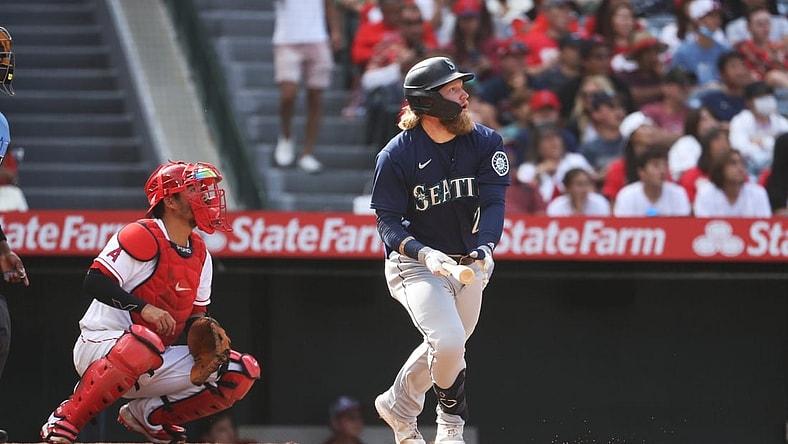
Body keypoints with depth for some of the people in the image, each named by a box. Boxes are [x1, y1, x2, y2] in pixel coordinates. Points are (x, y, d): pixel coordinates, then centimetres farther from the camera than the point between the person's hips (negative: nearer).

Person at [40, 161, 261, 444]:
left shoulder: (199, 253, 12)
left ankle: (146, 415, 6)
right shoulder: (142, 237, -13)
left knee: (244, 372, -4)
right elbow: (95, 282, -20)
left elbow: (196, 315, 15)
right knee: (144, 343, -44)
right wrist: (144, 308, -30)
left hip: (153, 364, 7)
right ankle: (66, 420, -25)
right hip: (100, 347, -7)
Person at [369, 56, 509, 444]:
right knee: (448, 342, -23)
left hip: (470, 263, 5)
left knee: (445, 347, 13)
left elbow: (493, 203, -13)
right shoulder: (395, 157, -14)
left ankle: (398, 407, 41)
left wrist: (484, 249, -32)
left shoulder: (485, 143, -5)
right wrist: (423, 253, -33)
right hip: (416, 264, -4)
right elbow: (388, 222, -13)